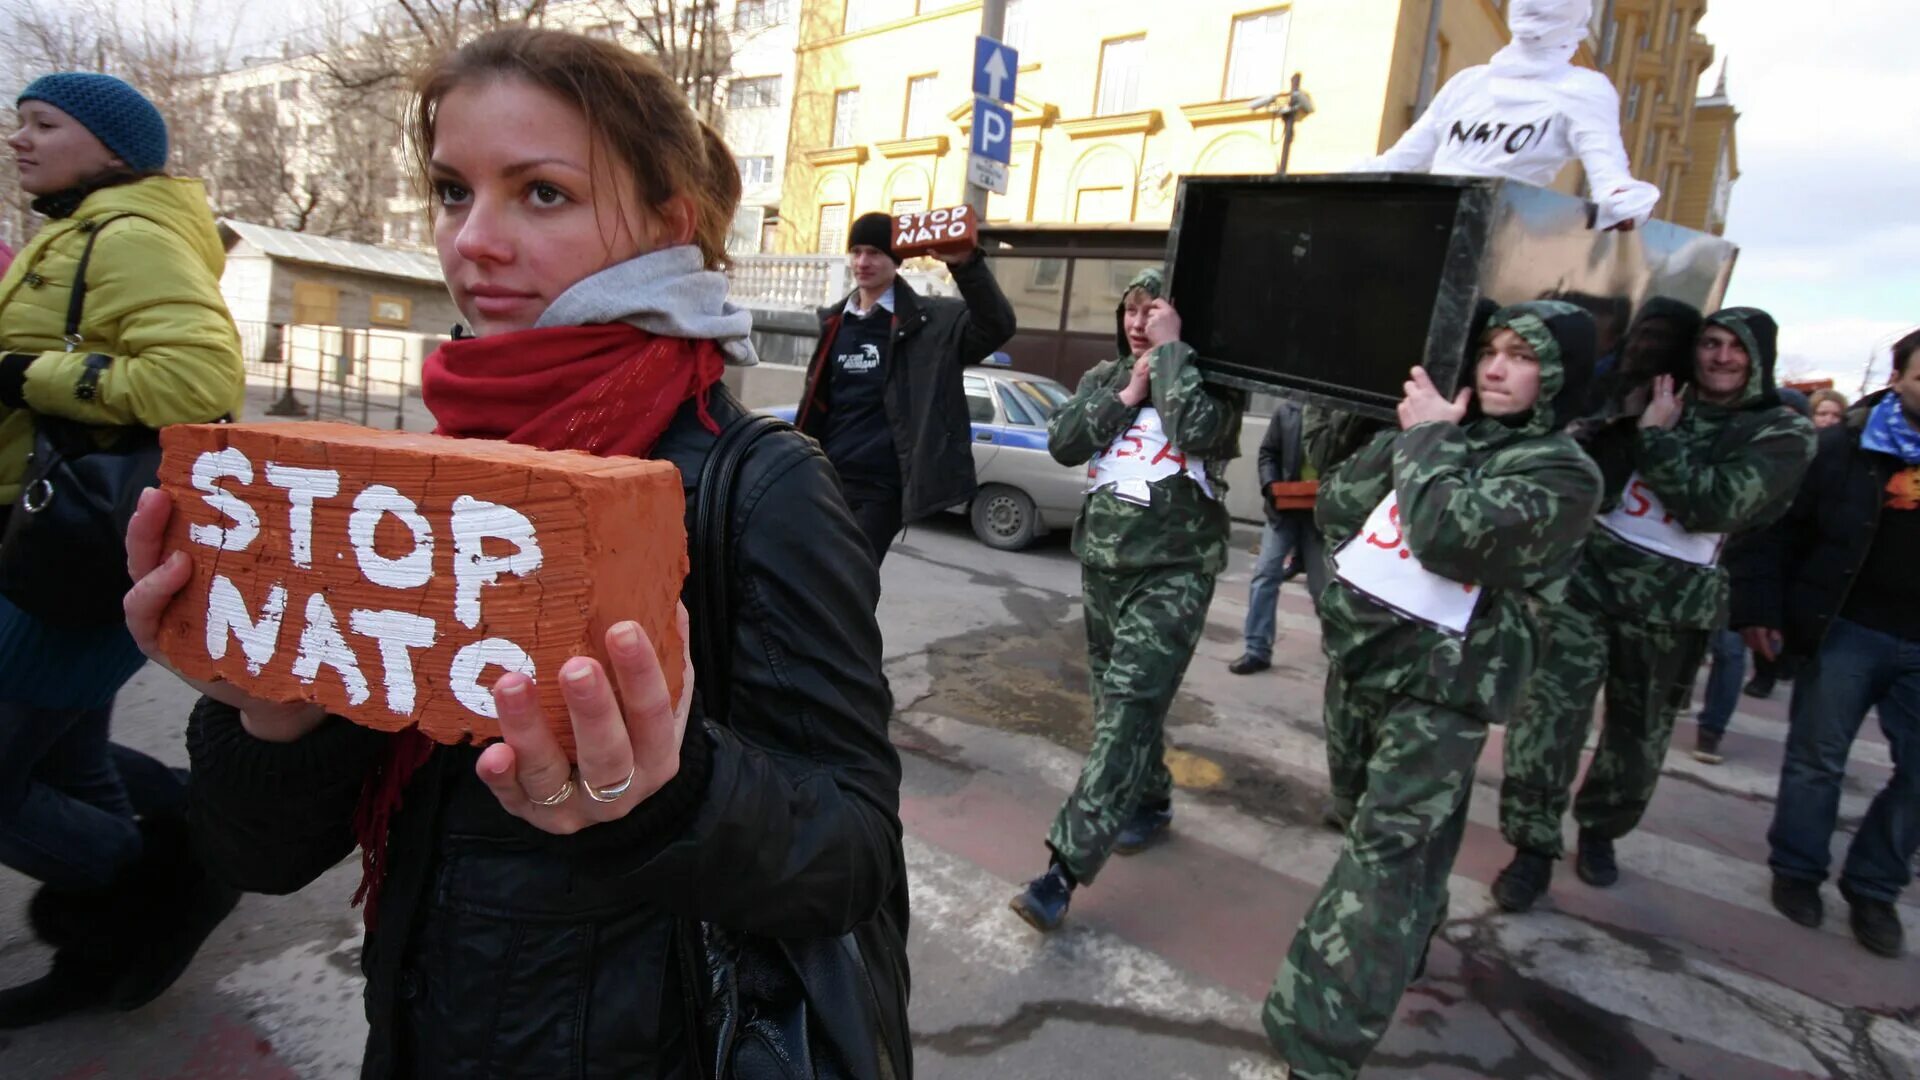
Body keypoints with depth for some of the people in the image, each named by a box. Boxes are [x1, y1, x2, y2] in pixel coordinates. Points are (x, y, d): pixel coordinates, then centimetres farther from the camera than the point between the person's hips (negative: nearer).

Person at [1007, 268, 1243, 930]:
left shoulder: (1210, 380, -1)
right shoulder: (1103, 377, 12)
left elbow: (1197, 430, -23)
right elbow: (1061, 443, -1)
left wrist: (1169, 348, -14)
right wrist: (1126, 394, -8)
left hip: (1174, 569, -6)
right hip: (1102, 559, 6)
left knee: (1128, 710, -13)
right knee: (1117, 700, 15)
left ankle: (1065, 867, -14)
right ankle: (1150, 803, 38)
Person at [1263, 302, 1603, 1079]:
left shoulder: (1563, 472, -9)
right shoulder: (1447, 430, 10)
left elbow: (1452, 536, -27)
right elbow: (1334, 507, 7)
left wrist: (1428, 437, -13)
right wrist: (1408, 436, -4)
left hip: (1441, 686, -6)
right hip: (1356, 656, 7)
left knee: (1386, 855, -8)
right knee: (1370, 822, 21)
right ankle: (1401, 945, 47)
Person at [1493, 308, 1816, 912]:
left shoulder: (1784, 433, 0)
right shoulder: (1651, 400, 8)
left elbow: (1716, 506, -17)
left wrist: (1657, 436, -14)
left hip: (1673, 603, 0)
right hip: (1591, 573, 1)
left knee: (1640, 732, 13)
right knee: (1550, 708, -12)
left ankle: (1601, 831, 38)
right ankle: (1534, 847, 0)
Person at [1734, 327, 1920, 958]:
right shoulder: (1847, 445, -3)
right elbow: (1784, 527, -3)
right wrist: (1761, 607, -10)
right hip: (1848, 628, -3)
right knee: (1817, 757, 7)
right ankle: (1797, 871, 24)